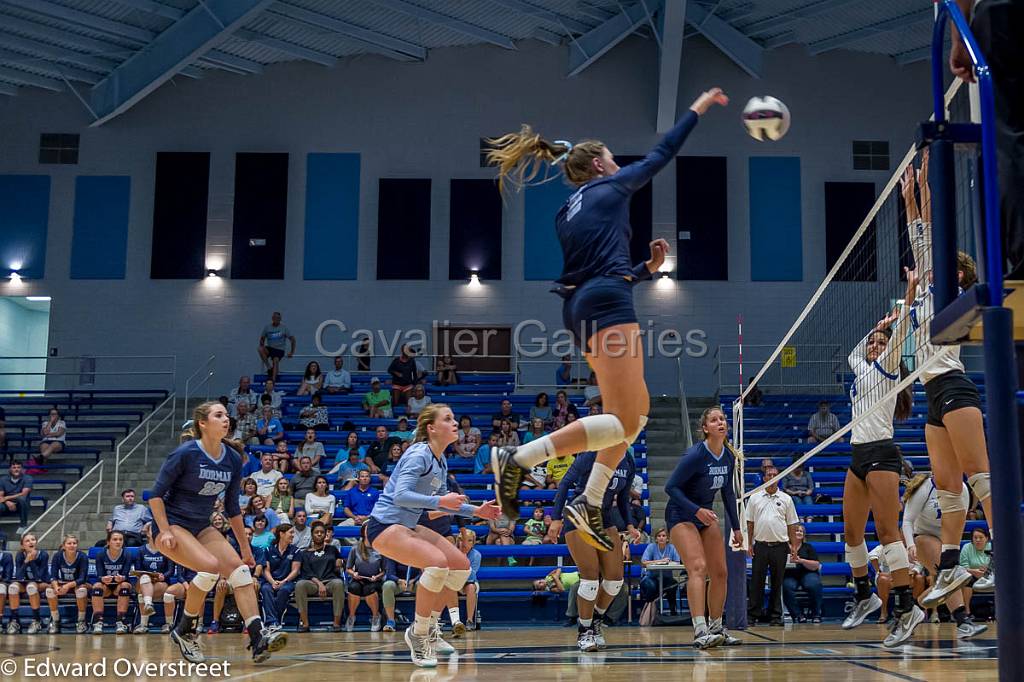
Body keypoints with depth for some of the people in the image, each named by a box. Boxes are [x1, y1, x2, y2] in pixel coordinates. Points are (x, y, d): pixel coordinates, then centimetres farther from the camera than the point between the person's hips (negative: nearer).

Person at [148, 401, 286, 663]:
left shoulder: (233, 459, 2)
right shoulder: (186, 453, -15)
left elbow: (232, 508, 11)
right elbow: (156, 494, -11)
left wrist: (245, 546, 12)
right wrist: (165, 531, -20)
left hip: (201, 527, 6)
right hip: (171, 524, -6)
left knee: (239, 568, -12)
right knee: (210, 566, -27)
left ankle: (259, 638, -16)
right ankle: (184, 631, -7)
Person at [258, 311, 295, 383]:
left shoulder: (284, 328, 3)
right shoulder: (267, 327, 7)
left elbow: (292, 339, 5)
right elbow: (262, 339, 14)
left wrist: (292, 352, 0)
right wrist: (263, 349, -1)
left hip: (279, 349, -3)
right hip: (269, 348, 3)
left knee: (276, 360, -32)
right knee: (259, 349, -29)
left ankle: (273, 380, -40)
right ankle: (269, 367, -21)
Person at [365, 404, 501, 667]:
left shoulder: (441, 462, 9)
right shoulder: (419, 454, -18)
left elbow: (443, 502, 22)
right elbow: (400, 496, -29)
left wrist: (476, 511, 13)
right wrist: (439, 501, -36)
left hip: (409, 526, 10)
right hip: (384, 525, -10)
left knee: (461, 565, 4)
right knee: (437, 562, -28)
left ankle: (429, 628, 16)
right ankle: (418, 635, -12)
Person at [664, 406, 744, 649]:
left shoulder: (729, 456, 0)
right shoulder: (695, 455, -21)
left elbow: (728, 492, 13)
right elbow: (670, 487, -19)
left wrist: (736, 527, 14)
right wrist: (696, 510, -27)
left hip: (706, 515, 8)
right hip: (681, 515, -8)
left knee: (720, 572, 5)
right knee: (698, 568, -23)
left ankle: (716, 628, 19)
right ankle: (700, 631, -31)